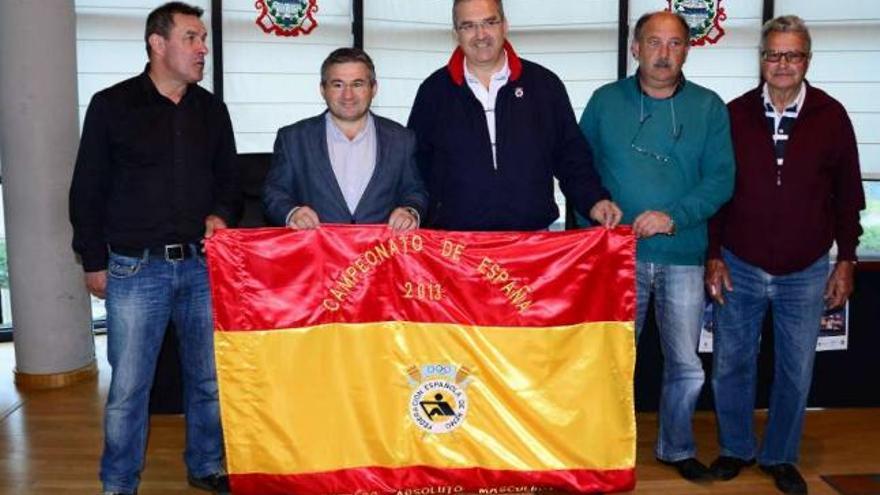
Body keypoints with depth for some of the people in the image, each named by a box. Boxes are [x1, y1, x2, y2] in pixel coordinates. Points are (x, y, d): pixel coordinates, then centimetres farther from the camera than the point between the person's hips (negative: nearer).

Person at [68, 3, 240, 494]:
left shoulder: (212, 110, 9)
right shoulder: (113, 105, -2)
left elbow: (229, 180, 18)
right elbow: (88, 191, 2)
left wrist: (221, 214, -3)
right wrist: (95, 262, 1)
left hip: (202, 264, 4)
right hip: (135, 268, -3)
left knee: (210, 378, 11)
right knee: (129, 385, 2)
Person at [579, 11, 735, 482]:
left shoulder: (709, 107, 4)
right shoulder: (605, 101, 3)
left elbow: (720, 179, -3)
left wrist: (673, 216, -17)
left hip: (683, 256, 1)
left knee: (686, 365, 9)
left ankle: (676, 448, 32)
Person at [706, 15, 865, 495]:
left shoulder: (830, 116, -3)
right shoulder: (734, 114, -3)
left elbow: (847, 195, 4)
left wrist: (846, 261, 2)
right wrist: (713, 256, -2)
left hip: (805, 274, 0)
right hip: (739, 268, 0)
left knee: (796, 372, 10)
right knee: (730, 366, 10)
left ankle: (780, 456, 29)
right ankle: (736, 448, 30)